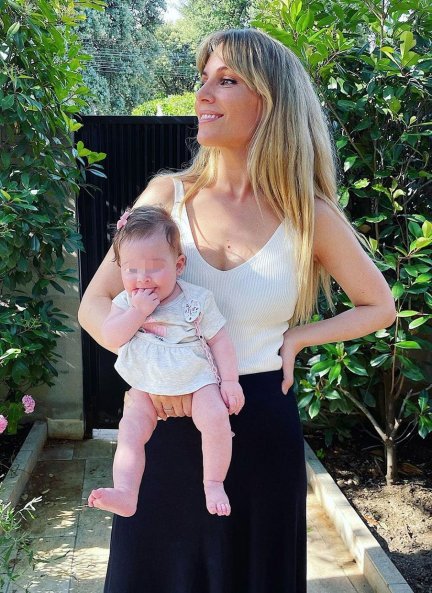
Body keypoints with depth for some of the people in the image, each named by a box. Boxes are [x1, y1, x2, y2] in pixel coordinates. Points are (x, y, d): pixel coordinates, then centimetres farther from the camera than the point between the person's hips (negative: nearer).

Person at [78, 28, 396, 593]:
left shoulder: (308, 214, -5)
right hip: (170, 423, 1)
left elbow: (380, 307, 8)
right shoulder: (168, 195, -3)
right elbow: (96, 304, -2)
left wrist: (297, 336, -6)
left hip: (262, 426, -1)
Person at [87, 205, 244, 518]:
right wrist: (137, 312, -25)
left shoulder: (197, 299, -8)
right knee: (130, 431, -15)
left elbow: (220, 341, -3)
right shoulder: (126, 302, 0)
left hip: (197, 381, -3)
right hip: (146, 389, 3)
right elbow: (111, 338, -13)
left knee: (216, 419, -26)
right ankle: (124, 494, -16)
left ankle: (214, 483, -9)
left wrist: (230, 381, -8)